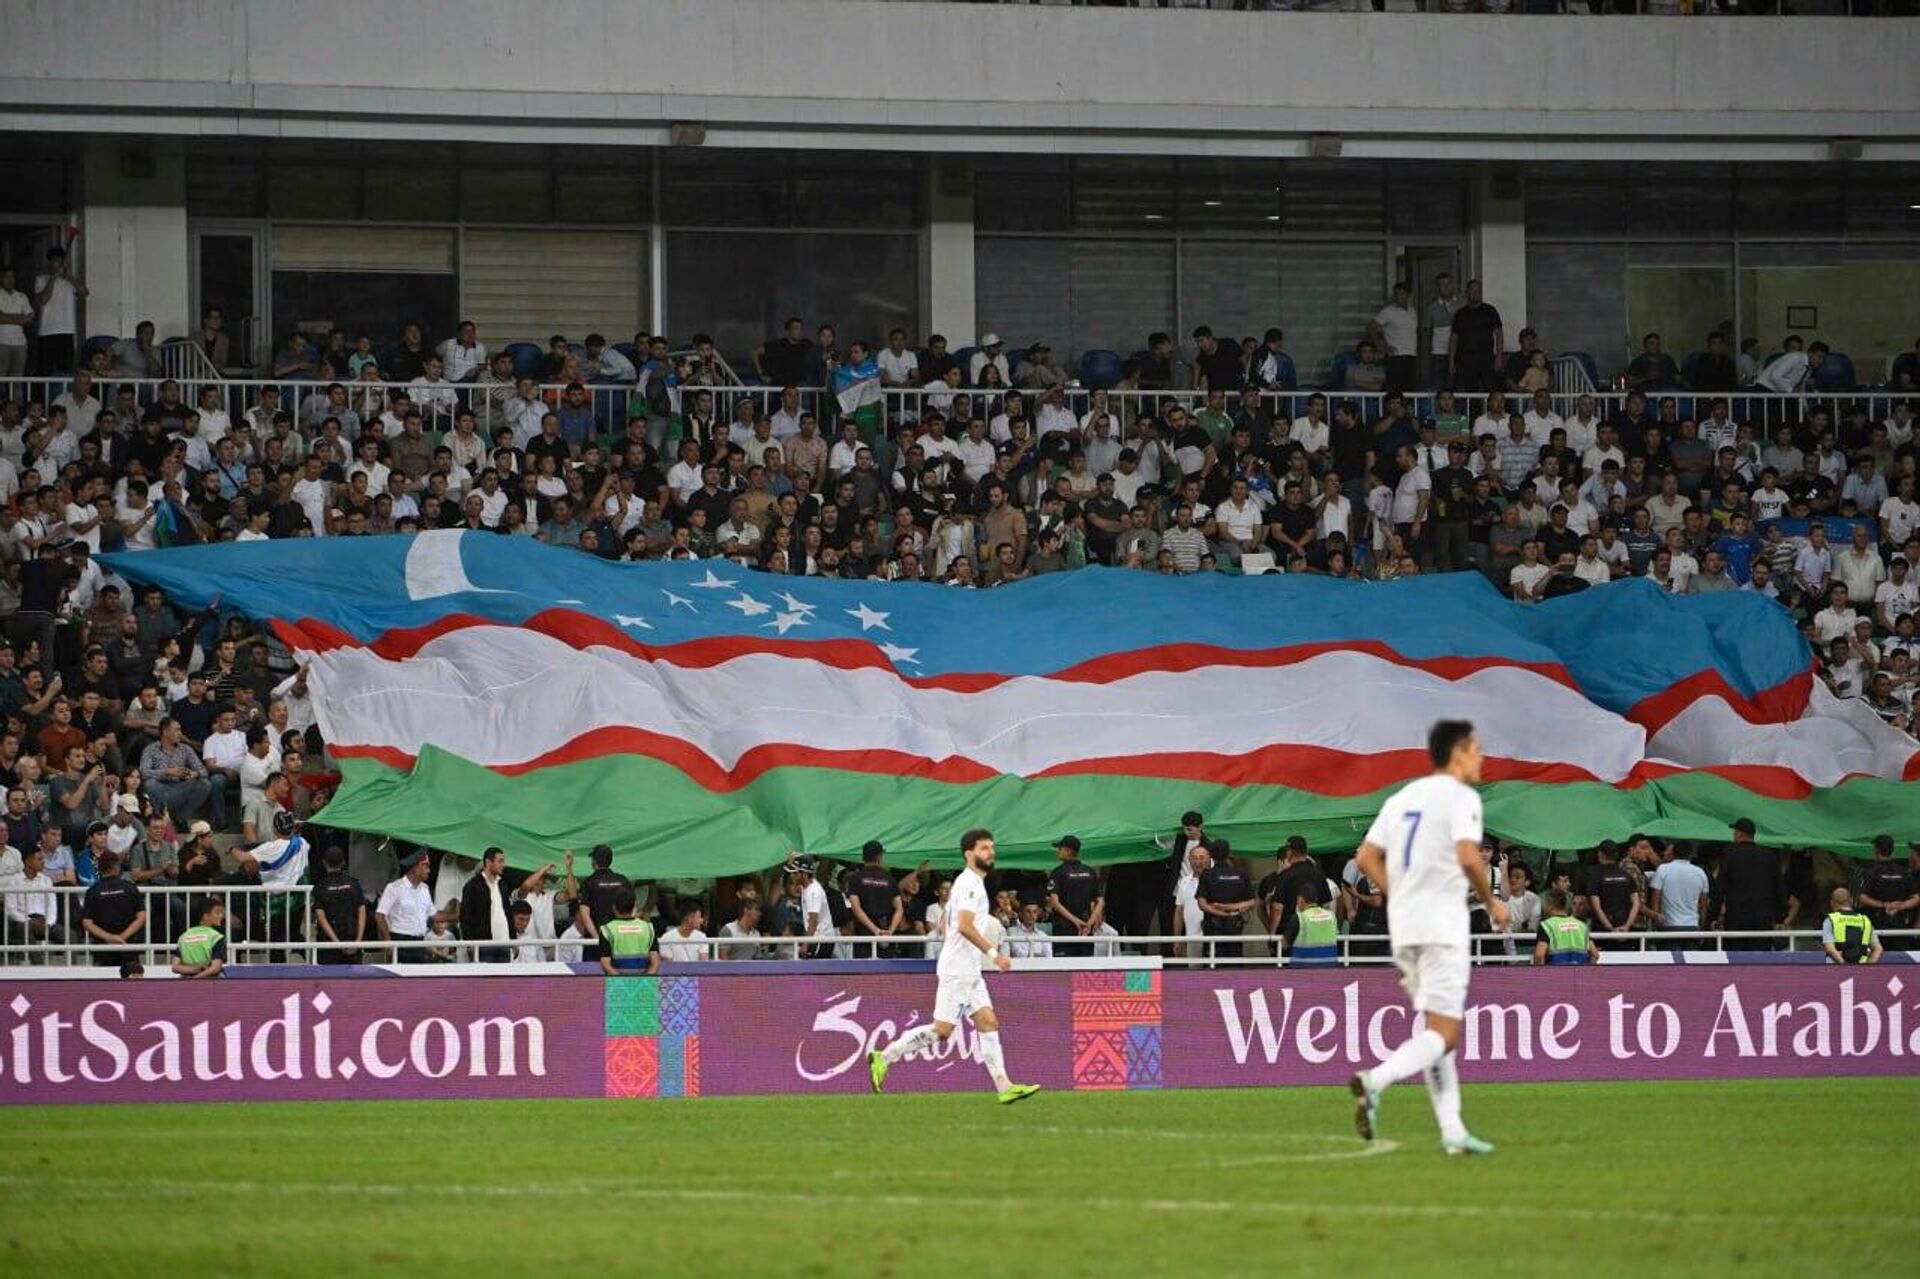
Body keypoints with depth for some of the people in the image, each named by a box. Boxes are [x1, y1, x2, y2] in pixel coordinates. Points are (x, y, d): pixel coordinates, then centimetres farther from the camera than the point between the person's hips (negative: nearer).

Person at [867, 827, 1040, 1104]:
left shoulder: (971, 882, 18)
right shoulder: (969, 883, -12)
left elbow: (944, 925, 25)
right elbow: (965, 926, -23)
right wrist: (994, 954, -22)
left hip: (969, 971, 10)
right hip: (957, 970, -10)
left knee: (988, 1023, 2)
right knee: (942, 1030, -9)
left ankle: (1004, 1087, -2)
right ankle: (884, 1058, -2)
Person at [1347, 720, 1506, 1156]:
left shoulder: (1402, 798, 16)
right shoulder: (1460, 796, -6)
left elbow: (1366, 857, 13)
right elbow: (1468, 857, -19)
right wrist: (1492, 903, -5)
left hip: (1402, 927, 8)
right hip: (1442, 926, -8)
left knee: (1432, 1027, 14)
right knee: (1444, 1034, -9)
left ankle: (1452, 1129, 10)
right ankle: (1375, 1080, -32)